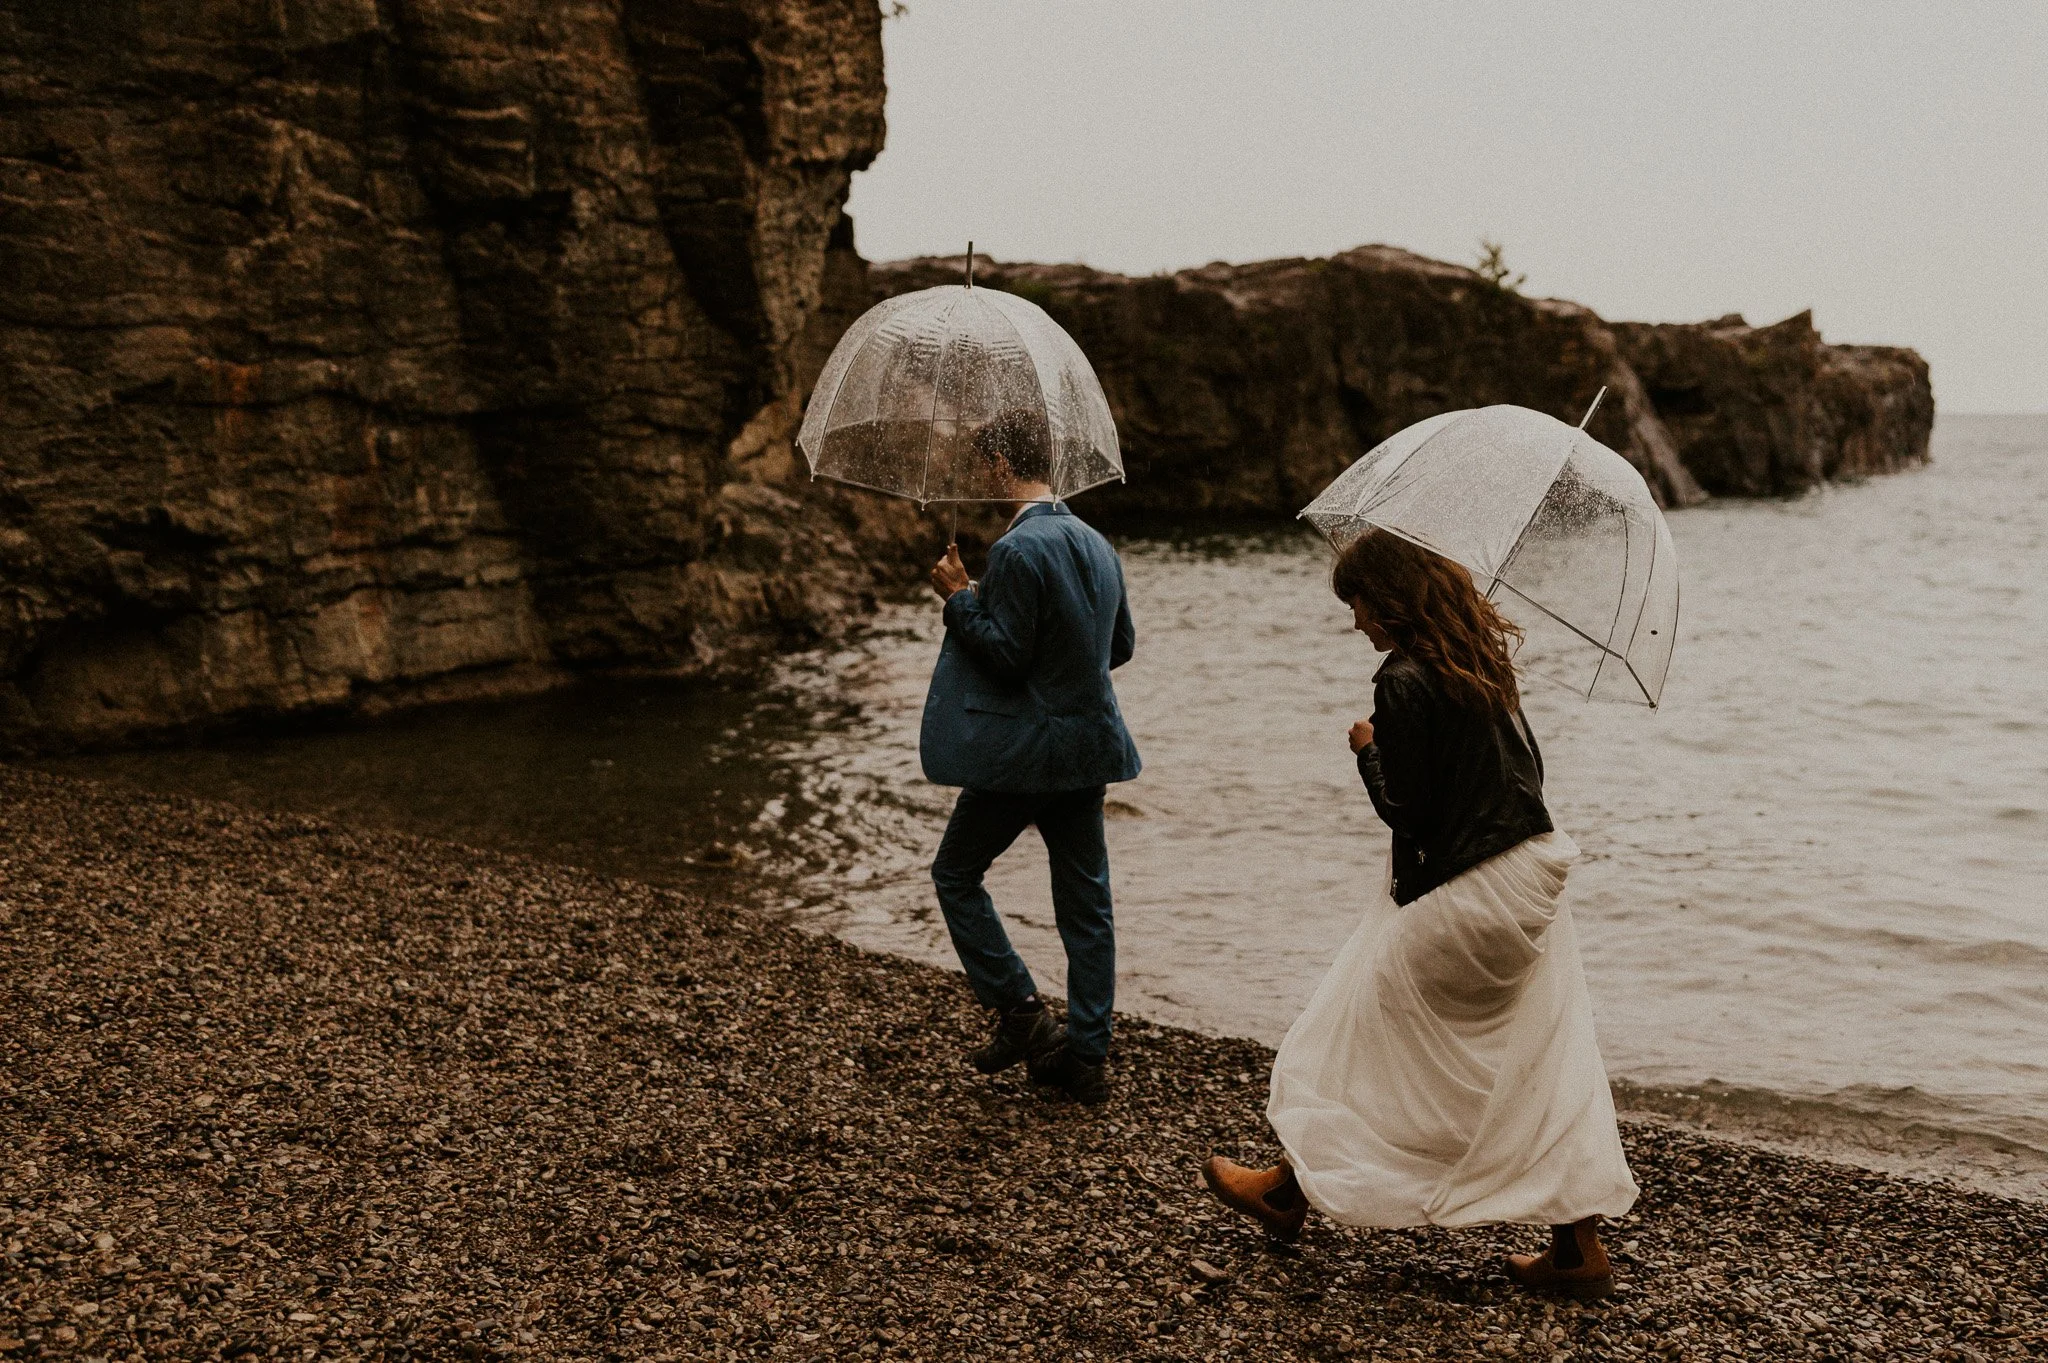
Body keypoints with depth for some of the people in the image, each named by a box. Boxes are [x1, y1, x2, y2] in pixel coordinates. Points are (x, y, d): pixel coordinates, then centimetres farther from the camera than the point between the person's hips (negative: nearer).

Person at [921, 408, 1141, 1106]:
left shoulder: (1018, 550, -18)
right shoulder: (1097, 544, 9)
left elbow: (1005, 653, -19)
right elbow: (1121, 645, 15)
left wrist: (960, 595, -8)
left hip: (1023, 749, -8)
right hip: (1089, 746, 8)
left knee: (955, 873, 11)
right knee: (1085, 899, 11)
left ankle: (1021, 1012, 7)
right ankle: (1085, 1054, 16)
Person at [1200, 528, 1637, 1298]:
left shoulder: (1403, 681, -17)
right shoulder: (1482, 658, 9)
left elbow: (1402, 808, -16)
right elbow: (1525, 766, 15)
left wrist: (1367, 749, -1)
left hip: (1458, 901, -8)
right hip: (1530, 877, 8)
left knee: (1366, 1030, 8)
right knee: (1545, 1063, 11)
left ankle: (1292, 1192, 24)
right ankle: (1579, 1249, 15)